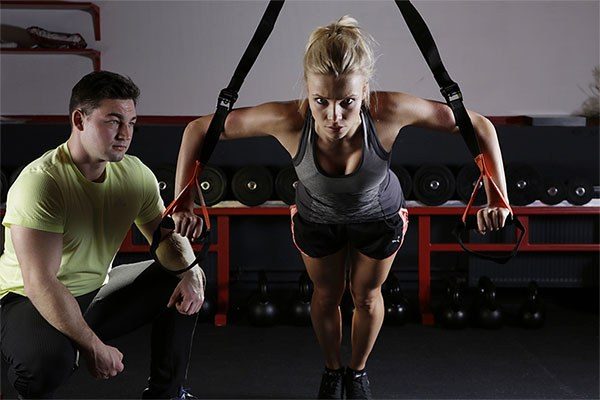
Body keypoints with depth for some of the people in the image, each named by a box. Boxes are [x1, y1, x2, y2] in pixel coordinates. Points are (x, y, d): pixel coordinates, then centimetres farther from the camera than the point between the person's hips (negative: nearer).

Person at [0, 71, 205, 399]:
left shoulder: (135, 173, -5)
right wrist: (94, 347, -28)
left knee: (184, 282, 0)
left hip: (97, 291, 7)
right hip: (33, 303, -7)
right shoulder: (40, 183, -27)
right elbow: (41, 285, -30)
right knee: (47, 363, -38)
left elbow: (166, 235, 8)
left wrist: (191, 271, -15)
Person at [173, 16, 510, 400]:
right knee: (326, 297, 23)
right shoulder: (288, 120, -42)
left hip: (380, 217, 0)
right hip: (316, 218, 0)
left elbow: (479, 125, -30)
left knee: (367, 297, 22)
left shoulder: (389, 111, -43)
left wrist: (498, 198, -34)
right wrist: (184, 200, -29)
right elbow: (199, 130, -28)